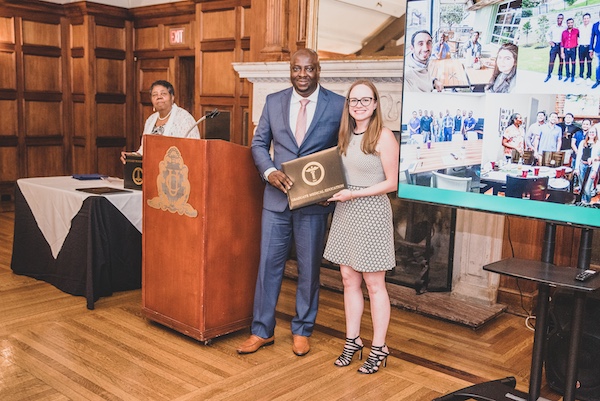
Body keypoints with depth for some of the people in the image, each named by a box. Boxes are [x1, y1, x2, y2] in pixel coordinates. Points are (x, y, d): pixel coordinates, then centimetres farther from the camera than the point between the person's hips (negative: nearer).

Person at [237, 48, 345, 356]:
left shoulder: (338, 105, -2)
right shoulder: (273, 101, 5)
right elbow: (259, 144, 9)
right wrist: (269, 172, -10)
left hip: (314, 201, -2)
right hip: (277, 197, 2)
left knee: (309, 268, 9)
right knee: (268, 264, 6)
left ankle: (302, 331, 26)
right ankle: (262, 331, 20)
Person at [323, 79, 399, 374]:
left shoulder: (384, 137, -11)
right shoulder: (346, 135, 9)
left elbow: (391, 183, -12)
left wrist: (354, 194, -17)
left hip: (371, 211, -7)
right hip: (345, 212, 7)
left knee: (374, 284, 3)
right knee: (349, 279, 11)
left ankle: (378, 348, 17)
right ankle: (352, 341, 25)